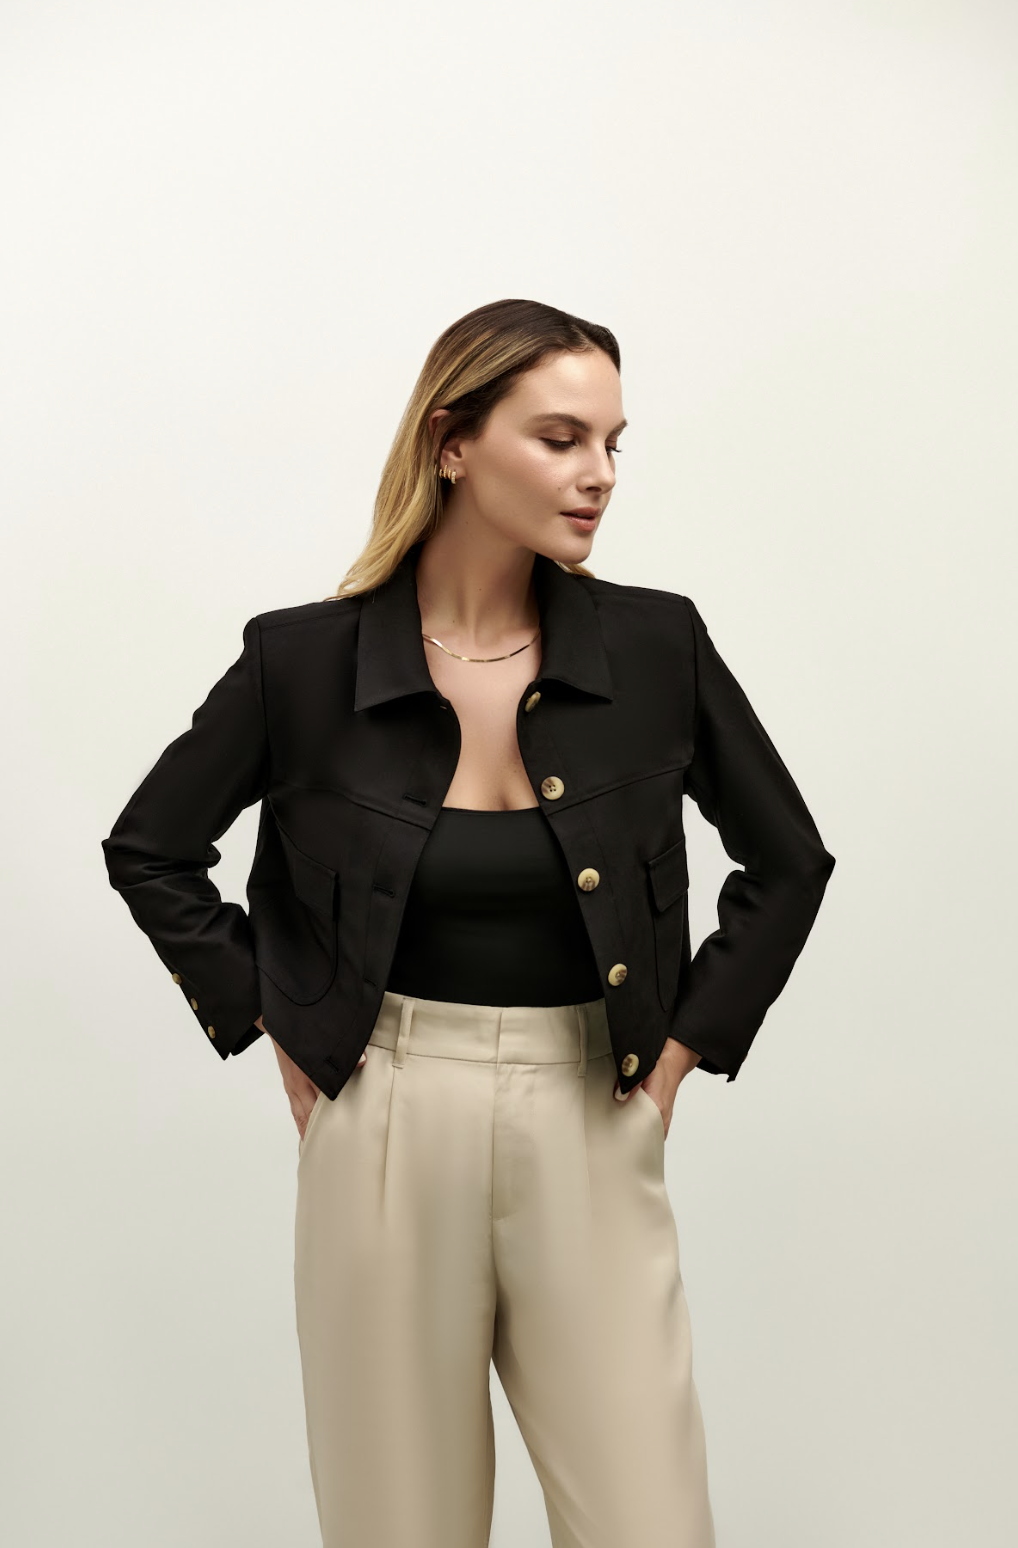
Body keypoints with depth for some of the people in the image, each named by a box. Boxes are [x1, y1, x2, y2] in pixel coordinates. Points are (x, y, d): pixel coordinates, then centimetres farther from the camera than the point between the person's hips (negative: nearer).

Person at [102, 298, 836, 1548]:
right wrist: (278, 1030, 2)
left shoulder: (657, 646, -4)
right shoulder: (307, 658, -6)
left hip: (589, 1131, 1)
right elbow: (148, 852, 7)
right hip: (383, 1128, 0)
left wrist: (685, 1049, 3)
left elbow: (789, 862, 8)